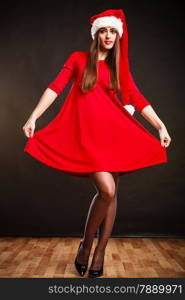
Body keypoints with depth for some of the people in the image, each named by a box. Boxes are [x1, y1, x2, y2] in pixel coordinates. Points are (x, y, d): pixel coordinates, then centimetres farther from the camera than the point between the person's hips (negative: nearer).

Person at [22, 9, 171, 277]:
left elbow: (137, 98, 10)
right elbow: (55, 88, 2)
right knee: (107, 190, -20)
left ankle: (99, 254, 17)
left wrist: (160, 126, 3)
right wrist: (33, 117, -8)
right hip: (86, 131, -3)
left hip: (115, 131, 4)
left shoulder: (120, 67, 17)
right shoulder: (78, 59, 11)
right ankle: (85, 244, 6)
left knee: (111, 194, 1)